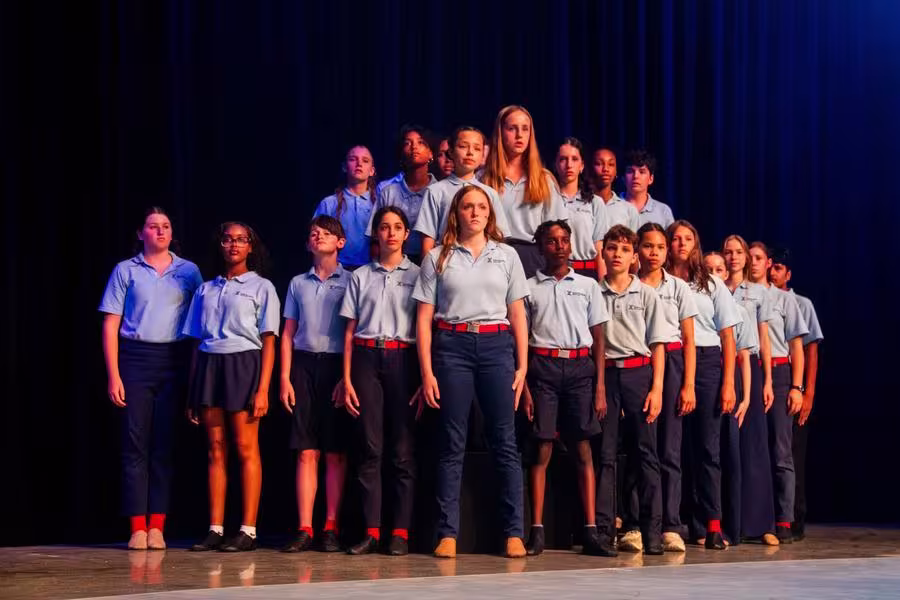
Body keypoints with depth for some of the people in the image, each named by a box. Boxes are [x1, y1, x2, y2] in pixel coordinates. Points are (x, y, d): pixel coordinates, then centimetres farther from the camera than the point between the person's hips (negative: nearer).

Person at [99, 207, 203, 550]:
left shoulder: (189, 271, 9)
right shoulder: (126, 271, 6)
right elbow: (110, 326, 4)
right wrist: (113, 375, -5)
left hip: (175, 360, 1)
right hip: (135, 358, -1)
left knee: (165, 443, 0)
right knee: (135, 441, -3)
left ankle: (157, 526, 3)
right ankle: (137, 528, -2)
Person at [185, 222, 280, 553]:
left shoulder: (262, 287, 7)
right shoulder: (206, 289, 17)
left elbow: (269, 341, -1)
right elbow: (197, 340, 15)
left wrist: (263, 389, -11)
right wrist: (191, 394, 8)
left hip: (243, 364, -4)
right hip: (208, 366, 4)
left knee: (246, 448, -6)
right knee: (215, 450, 3)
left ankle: (248, 530, -5)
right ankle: (215, 529, 4)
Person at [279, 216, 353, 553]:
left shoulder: (350, 281, 5)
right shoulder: (298, 283, 15)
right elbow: (288, 333, 14)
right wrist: (285, 378, 3)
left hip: (336, 364, -2)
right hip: (304, 364, 3)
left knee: (336, 453, -2)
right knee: (306, 452, -1)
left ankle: (331, 528, 1)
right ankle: (304, 529, -2)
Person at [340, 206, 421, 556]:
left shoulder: (417, 275, 8)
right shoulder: (360, 277, 13)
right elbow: (350, 331, 10)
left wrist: (425, 375, -6)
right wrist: (346, 379, 2)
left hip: (402, 359, -1)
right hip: (366, 358, 1)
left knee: (402, 449, -3)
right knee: (369, 447, -1)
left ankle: (401, 532, 0)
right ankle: (371, 531, 1)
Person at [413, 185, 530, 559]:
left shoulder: (507, 256, 12)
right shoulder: (438, 258, 8)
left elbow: (517, 314, 11)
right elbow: (424, 318, 4)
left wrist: (522, 365, 3)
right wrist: (427, 371, -3)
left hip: (496, 345, 1)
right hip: (452, 346, -1)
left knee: (504, 441, -2)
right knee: (451, 444, 0)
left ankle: (514, 533, 1)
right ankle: (447, 534, 3)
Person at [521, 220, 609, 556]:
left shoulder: (588, 286, 13)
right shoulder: (530, 287, 10)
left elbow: (598, 339, 10)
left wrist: (600, 388, 2)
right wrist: (523, 386, -3)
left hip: (580, 367, 1)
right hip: (542, 367, -1)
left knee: (583, 449, -1)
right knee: (542, 449, -3)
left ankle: (591, 531, -1)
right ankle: (537, 531, -2)